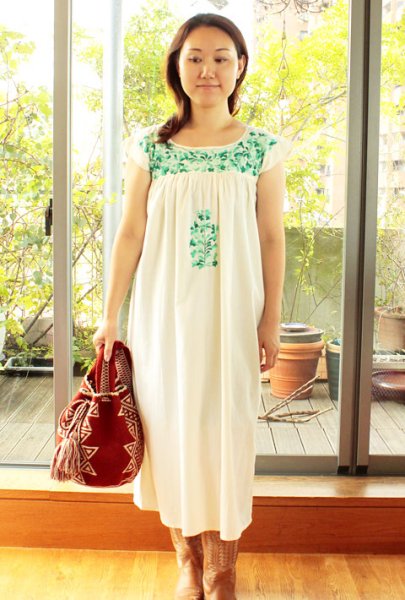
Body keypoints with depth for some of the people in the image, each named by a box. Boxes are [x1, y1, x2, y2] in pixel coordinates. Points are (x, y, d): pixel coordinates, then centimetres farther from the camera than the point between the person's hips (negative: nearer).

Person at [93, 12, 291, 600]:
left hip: (231, 313, -1)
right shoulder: (150, 146, 1)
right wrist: (110, 316, 0)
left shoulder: (262, 148, 0)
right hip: (164, 310, 1)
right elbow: (130, 234, 1)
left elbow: (271, 239, 2)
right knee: (170, 426, 7)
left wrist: (271, 320, -1)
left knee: (225, 430, 5)